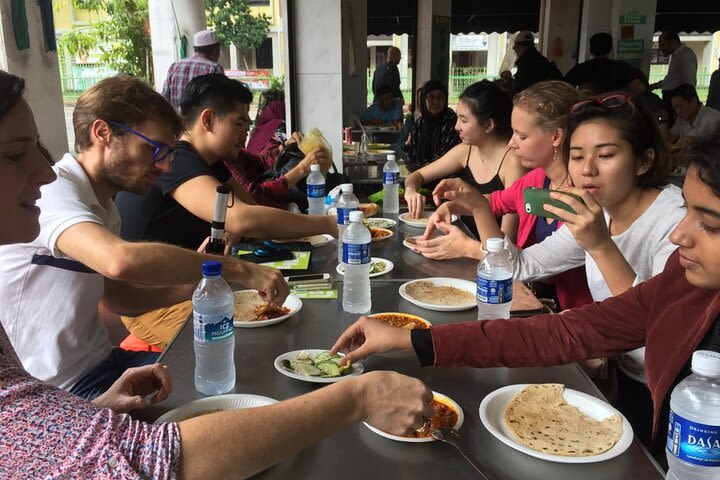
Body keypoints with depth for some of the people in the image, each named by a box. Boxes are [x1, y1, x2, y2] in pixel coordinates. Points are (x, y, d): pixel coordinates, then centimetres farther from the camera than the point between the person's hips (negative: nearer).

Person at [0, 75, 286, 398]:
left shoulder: (101, 206, 10)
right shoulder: (52, 191, -21)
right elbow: (120, 260, -40)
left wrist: (197, 281, -1)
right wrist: (238, 269, -32)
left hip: (103, 360, 9)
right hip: (61, 393, -9)